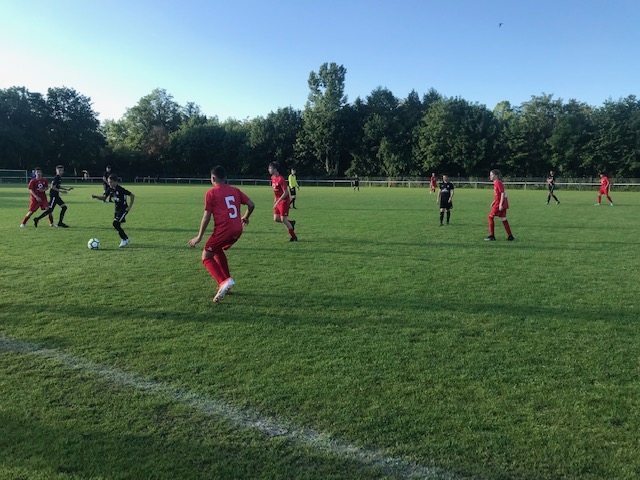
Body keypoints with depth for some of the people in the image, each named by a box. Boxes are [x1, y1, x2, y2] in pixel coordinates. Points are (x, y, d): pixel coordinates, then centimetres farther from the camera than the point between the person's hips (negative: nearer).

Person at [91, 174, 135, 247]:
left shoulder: (120, 189, -20)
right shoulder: (110, 189, 1)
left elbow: (132, 195, -18)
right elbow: (104, 197, 10)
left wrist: (129, 207, -16)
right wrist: (95, 196, -8)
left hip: (123, 209, -8)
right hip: (117, 209, 8)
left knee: (115, 223, -17)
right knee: (117, 225, 7)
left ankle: (125, 239, -4)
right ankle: (124, 239, 24)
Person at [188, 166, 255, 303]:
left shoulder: (211, 193, -1)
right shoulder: (235, 190, 15)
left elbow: (207, 216, -4)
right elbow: (251, 205, 10)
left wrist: (199, 237, 1)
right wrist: (245, 217, 31)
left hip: (223, 230, -7)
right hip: (237, 230, 7)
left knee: (206, 257, 7)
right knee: (218, 250, 29)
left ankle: (224, 282, -15)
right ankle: (226, 282, 26)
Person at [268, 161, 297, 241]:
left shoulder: (280, 179, -22)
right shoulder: (272, 177, 6)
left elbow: (286, 192, -23)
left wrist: (277, 202, -24)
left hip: (284, 201, -8)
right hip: (278, 200, 8)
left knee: (283, 219, -9)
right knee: (276, 219, 4)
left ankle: (294, 237, 3)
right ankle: (291, 223, 26)